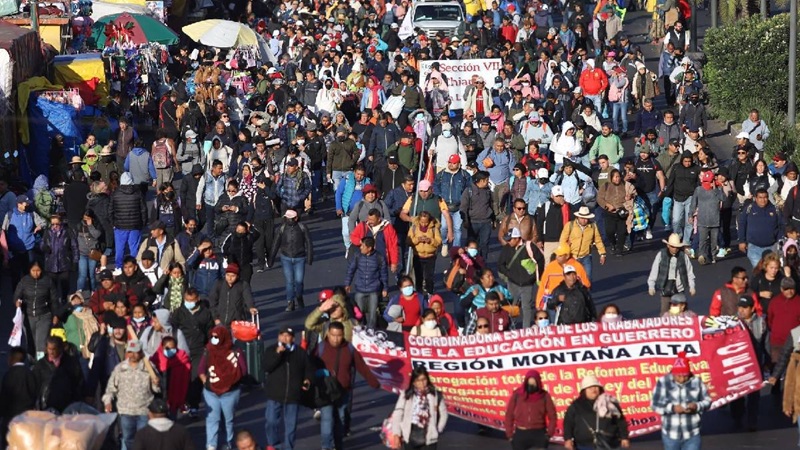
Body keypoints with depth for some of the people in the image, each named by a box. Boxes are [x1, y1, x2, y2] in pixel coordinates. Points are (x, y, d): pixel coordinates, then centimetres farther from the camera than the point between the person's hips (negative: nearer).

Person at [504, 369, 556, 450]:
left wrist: (549, 433, -6)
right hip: (520, 435, 0)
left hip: (539, 435, 0)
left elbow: (552, 416, 3)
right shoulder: (517, 395, -2)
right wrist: (510, 434, -1)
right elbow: (509, 415, 3)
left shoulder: (544, 396, -2)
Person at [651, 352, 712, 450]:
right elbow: (655, 404, -9)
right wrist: (672, 408, -25)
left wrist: (697, 406, -21)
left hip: (692, 434, 0)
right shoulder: (663, 382, -8)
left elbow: (707, 401, 2)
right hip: (671, 434, 0)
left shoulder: (697, 382, -5)